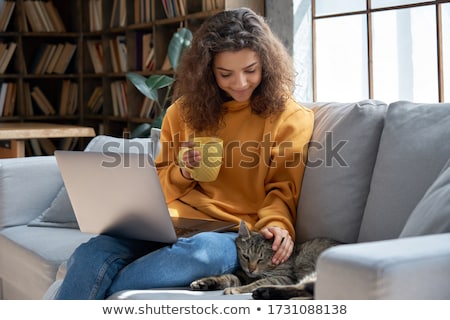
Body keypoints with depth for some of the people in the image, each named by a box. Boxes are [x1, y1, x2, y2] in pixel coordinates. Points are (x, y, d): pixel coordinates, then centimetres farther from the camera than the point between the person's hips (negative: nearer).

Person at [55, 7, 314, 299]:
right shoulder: (186, 110, 15)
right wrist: (183, 173, -2)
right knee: (92, 254, -28)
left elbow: (283, 189, 4)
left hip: (235, 234, -3)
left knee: (202, 251, -40)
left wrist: (276, 225, -19)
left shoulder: (289, 117, 5)